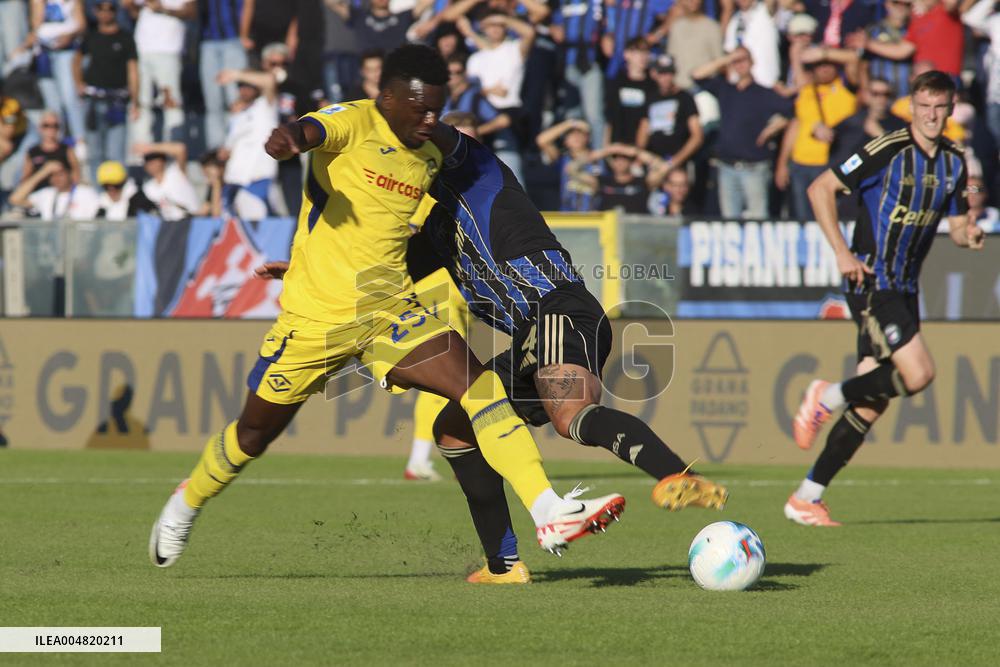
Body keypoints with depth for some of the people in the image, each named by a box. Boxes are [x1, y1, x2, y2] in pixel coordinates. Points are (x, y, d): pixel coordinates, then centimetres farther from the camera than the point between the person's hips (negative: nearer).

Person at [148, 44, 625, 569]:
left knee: (478, 385, -19)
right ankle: (188, 501, 43)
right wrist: (289, 138, -55)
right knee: (254, 433, 12)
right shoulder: (354, 122, -10)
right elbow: (313, 130, -35)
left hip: (389, 310, 4)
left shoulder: (431, 157, 10)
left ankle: (549, 514, -28)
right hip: (314, 316, -4)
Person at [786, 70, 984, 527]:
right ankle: (828, 397, 1)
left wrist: (969, 234, -7)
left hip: (904, 289, 7)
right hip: (872, 281, -7)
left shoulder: (954, 163, 10)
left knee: (871, 403, 3)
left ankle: (807, 497, 8)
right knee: (918, 374, -21)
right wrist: (842, 252, -15)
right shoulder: (888, 150, -11)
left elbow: (957, 224, 18)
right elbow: (820, 189, -9)